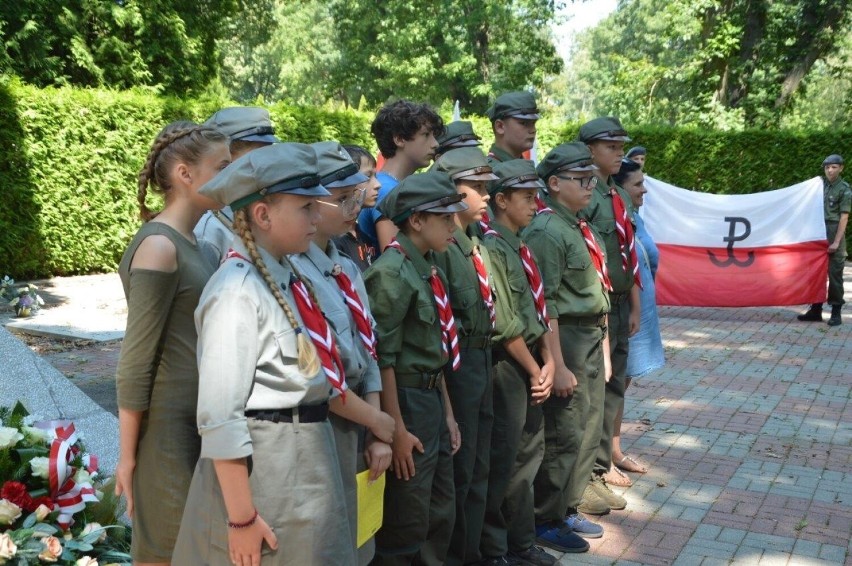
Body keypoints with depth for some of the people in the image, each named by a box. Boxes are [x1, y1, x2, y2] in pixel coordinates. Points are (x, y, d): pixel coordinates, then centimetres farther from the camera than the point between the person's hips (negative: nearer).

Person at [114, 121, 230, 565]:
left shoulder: (193, 241, 8)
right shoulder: (160, 247, -17)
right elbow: (135, 362, -16)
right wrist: (127, 457, -13)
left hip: (201, 421, 8)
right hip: (167, 427, -8)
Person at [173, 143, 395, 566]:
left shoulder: (285, 281, 7)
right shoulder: (238, 291, -19)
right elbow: (220, 418, -20)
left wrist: (373, 418, 22)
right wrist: (241, 516, -19)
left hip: (303, 467, 8)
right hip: (259, 469, -8)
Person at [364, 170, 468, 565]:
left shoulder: (429, 269, 10)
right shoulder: (392, 272, -16)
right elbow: (382, 358, -19)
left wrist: (447, 411, 15)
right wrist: (397, 429, -18)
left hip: (432, 399, 9)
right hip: (406, 401, -9)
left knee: (441, 516, 19)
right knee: (406, 524, 4)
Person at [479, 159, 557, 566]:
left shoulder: (521, 246, 12)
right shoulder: (492, 248, -16)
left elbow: (539, 309, 11)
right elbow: (505, 324, -18)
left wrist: (548, 361, 1)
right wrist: (534, 370, -10)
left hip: (531, 362, 9)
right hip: (507, 365, -9)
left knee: (529, 454, 16)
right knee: (502, 460, 1)